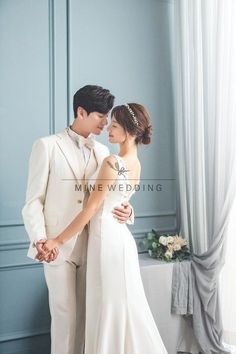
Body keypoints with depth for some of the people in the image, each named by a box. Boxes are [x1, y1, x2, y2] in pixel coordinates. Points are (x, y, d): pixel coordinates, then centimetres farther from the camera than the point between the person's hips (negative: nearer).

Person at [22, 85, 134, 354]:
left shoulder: (102, 152, 11)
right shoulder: (47, 146, -3)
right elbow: (33, 201, -5)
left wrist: (125, 211, -7)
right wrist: (40, 240, -18)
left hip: (92, 245, 4)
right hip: (58, 247, -4)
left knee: (86, 313, 10)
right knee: (66, 314, 1)